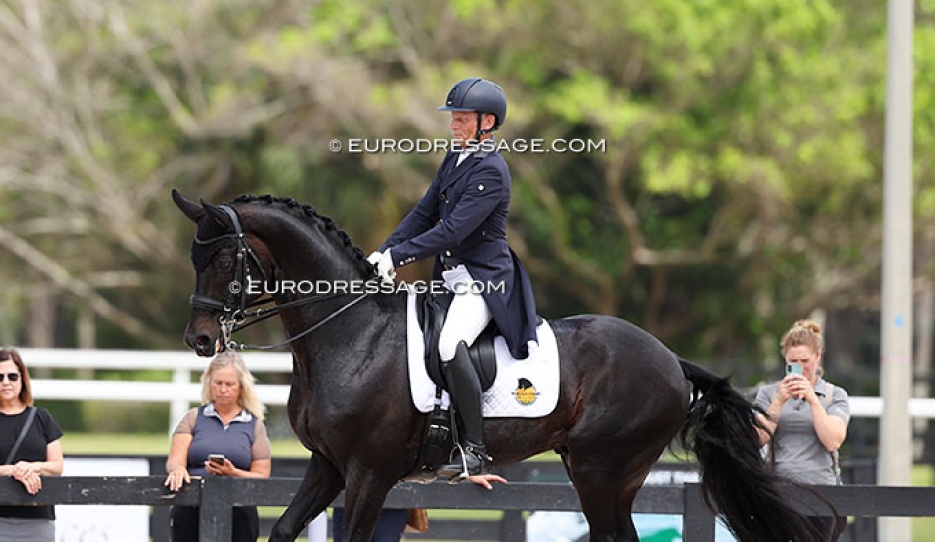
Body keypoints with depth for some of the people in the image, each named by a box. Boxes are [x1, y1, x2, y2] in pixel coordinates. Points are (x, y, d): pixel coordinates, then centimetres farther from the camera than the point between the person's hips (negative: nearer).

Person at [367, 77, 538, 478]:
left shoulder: (491, 171, -16)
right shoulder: (455, 159, 12)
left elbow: (452, 231, -22)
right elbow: (424, 213, 14)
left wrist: (398, 255, -23)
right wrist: (386, 250, 1)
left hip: (484, 278, -10)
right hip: (451, 275, 10)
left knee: (451, 345, -31)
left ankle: (473, 449, -25)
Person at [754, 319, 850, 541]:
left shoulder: (835, 395, 8)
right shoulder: (768, 393, 11)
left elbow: (833, 441, -6)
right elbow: (759, 439, -1)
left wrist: (813, 399, -12)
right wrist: (779, 401, -11)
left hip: (820, 488, -1)